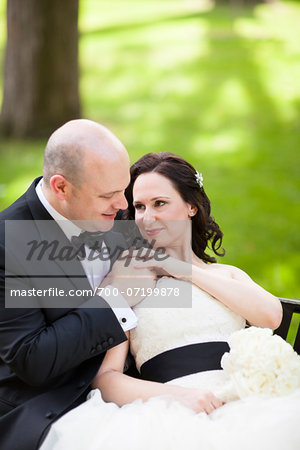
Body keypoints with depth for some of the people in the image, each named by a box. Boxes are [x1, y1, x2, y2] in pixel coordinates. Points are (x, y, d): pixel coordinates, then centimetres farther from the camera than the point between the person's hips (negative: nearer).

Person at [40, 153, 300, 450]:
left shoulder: (228, 274, 23)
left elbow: (271, 315, 1)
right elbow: (104, 377, 1)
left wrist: (184, 270, 6)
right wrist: (176, 394, -18)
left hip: (246, 403, 3)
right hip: (175, 416, -3)